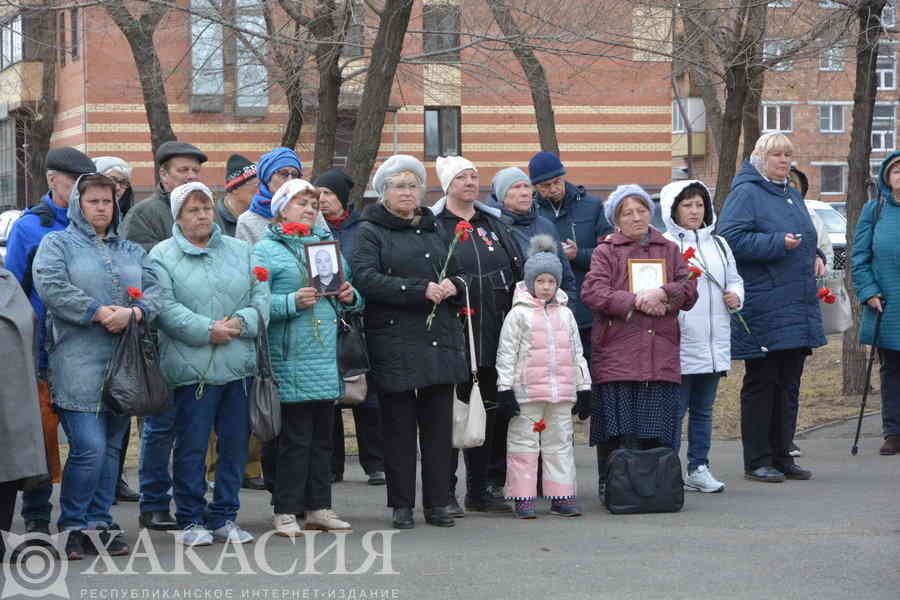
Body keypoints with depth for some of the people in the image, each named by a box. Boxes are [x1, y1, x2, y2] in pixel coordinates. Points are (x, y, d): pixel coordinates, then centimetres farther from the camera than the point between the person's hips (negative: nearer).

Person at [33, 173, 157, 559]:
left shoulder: (133, 252, 20)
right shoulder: (57, 244, 5)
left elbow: (154, 292, 8)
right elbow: (51, 287, -11)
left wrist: (133, 313, -13)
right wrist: (97, 312, -16)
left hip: (123, 364, 6)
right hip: (78, 364, -6)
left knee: (112, 447, 9)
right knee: (89, 447, -13)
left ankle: (99, 521, 17)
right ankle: (72, 526, -1)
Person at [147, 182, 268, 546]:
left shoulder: (240, 251, 14)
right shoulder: (162, 256, 1)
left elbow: (260, 297, 9)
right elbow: (165, 308, -10)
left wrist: (241, 322, -10)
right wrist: (207, 330, -17)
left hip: (239, 365, 4)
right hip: (192, 367, -4)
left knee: (235, 442, 8)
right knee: (192, 446, -1)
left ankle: (225, 516, 18)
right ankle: (191, 519, 9)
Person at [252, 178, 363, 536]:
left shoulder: (328, 244, 18)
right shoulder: (266, 250, -2)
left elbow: (345, 297, 24)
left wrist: (350, 297, 2)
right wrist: (293, 303, -22)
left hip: (327, 357, 7)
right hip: (291, 357, -6)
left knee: (323, 435, 10)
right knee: (294, 437, -5)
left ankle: (318, 507, 18)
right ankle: (285, 511, 1)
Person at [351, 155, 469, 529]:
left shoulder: (433, 229, 20)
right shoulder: (370, 232, 2)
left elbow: (458, 274, 24)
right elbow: (366, 279, -13)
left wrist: (453, 286, -2)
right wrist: (421, 291, -19)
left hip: (440, 340, 5)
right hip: (394, 341, -5)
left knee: (438, 423, 3)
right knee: (399, 425, -1)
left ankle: (437, 503, 9)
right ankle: (402, 504, 6)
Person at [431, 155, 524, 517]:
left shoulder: (494, 224, 16)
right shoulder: (433, 226, -3)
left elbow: (517, 273, 17)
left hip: (493, 336, 6)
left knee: (488, 414, 10)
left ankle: (479, 490, 19)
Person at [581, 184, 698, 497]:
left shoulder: (669, 250, 18)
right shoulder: (606, 252, 7)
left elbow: (689, 290, 10)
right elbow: (592, 292, -8)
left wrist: (663, 294, -10)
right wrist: (636, 301, -13)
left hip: (661, 357, 3)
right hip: (617, 356, -3)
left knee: (658, 431, 1)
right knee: (618, 427, -6)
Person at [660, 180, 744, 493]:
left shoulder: (718, 244, 16)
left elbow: (734, 278, 22)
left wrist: (735, 295, 3)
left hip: (714, 344, 6)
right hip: (679, 343, -6)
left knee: (703, 410, 12)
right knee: (674, 409, -4)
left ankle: (698, 468, 19)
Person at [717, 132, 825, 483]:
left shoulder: (791, 195, 19)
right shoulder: (746, 193, -7)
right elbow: (731, 238, -18)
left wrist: (815, 257, 11)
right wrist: (777, 243, -23)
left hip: (798, 304, 8)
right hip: (763, 306, -8)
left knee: (788, 383, 11)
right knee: (762, 383, -4)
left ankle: (782, 456, 18)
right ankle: (757, 462, 2)